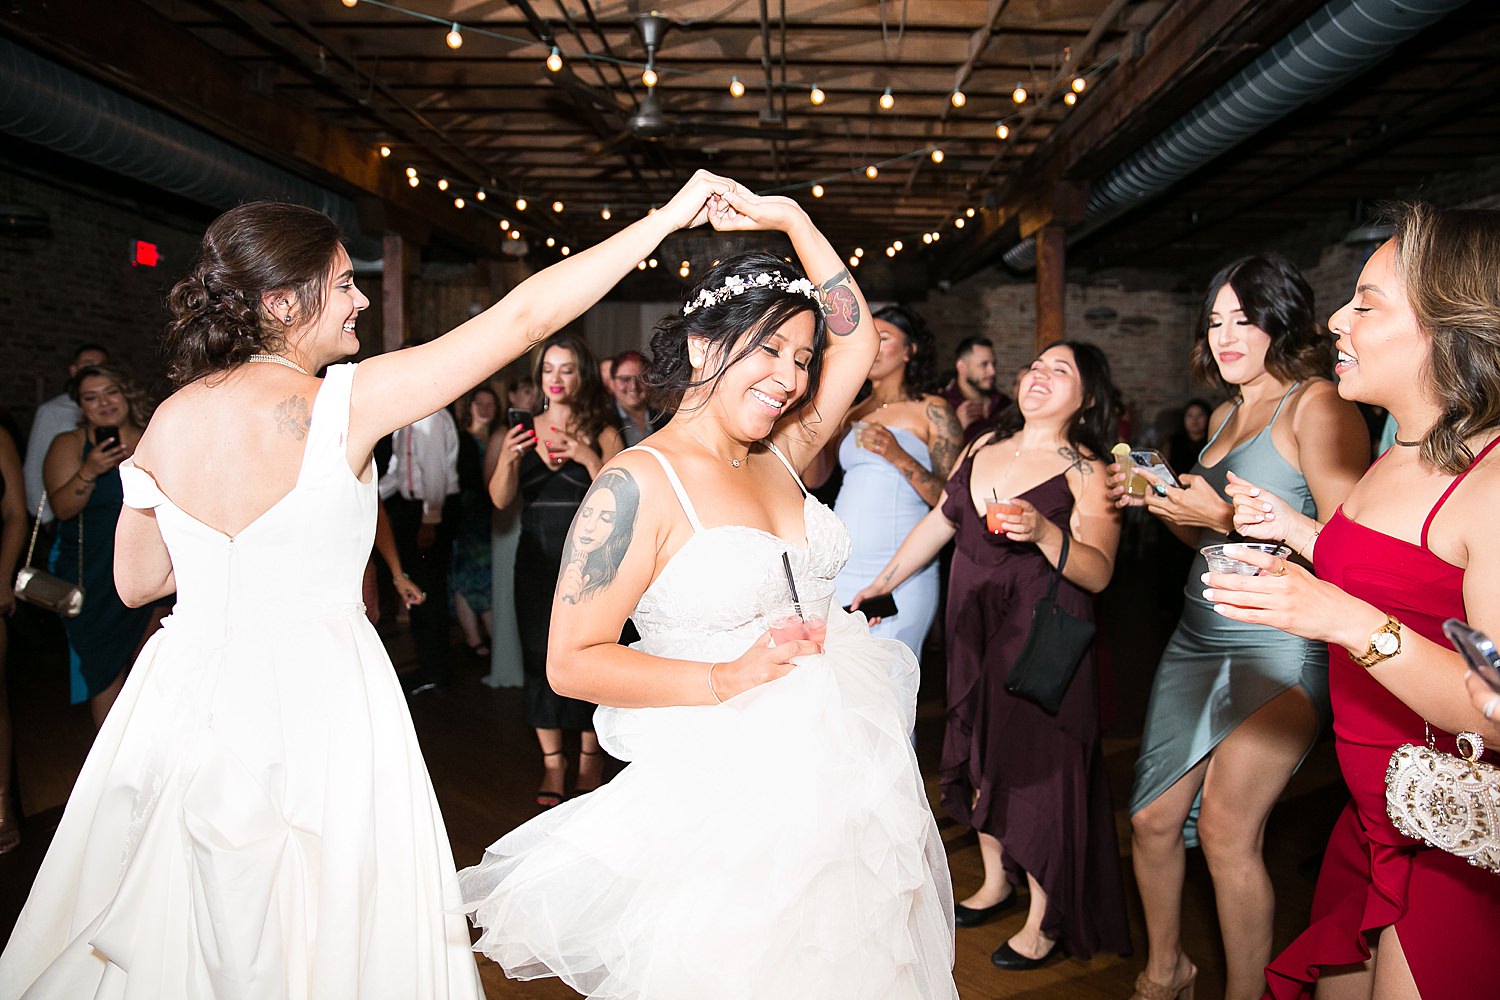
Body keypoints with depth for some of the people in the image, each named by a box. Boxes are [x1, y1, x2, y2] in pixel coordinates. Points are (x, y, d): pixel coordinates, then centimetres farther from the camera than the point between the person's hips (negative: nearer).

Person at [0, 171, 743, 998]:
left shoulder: (168, 422, 0)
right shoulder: (342, 403, -16)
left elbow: (137, 582, 11)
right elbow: (522, 316, -18)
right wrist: (667, 217, -13)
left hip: (184, 703, 6)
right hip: (310, 703, -5)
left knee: (168, 932, 22)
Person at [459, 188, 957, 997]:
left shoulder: (777, 458, 5)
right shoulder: (640, 483, -14)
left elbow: (857, 344, 11)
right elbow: (571, 661, -16)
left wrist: (792, 221, 5)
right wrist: (729, 680, -21)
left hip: (834, 771, 7)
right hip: (724, 787, -7)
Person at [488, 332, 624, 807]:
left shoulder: (602, 434, 0)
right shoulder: (523, 432, 8)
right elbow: (500, 500, 0)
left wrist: (589, 459, -23)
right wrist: (507, 459, -18)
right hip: (536, 559, 3)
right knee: (540, 656, 4)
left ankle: (590, 758, 13)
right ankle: (552, 763, 14)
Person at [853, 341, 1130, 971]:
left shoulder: (1086, 471, -6)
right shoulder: (984, 446, 10)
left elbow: (1097, 573, -15)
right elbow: (939, 522, 16)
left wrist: (1042, 531, -32)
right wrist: (880, 584, 17)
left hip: (1042, 635, -6)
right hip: (972, 629, 6)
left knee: (1036, 760, -1)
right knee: (980, 748, 14)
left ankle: (1046, 918, 16)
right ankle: (996, 881, 34)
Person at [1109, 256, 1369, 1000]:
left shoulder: (1318, 406, -9)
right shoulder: (1226, 413, 16)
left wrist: (1229, 517, -18)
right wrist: (1158, 501, 5)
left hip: (1279, 650, -8)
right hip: (1199, 638, 8)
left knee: (1226, 829, -6)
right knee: (1152, 818, 10)